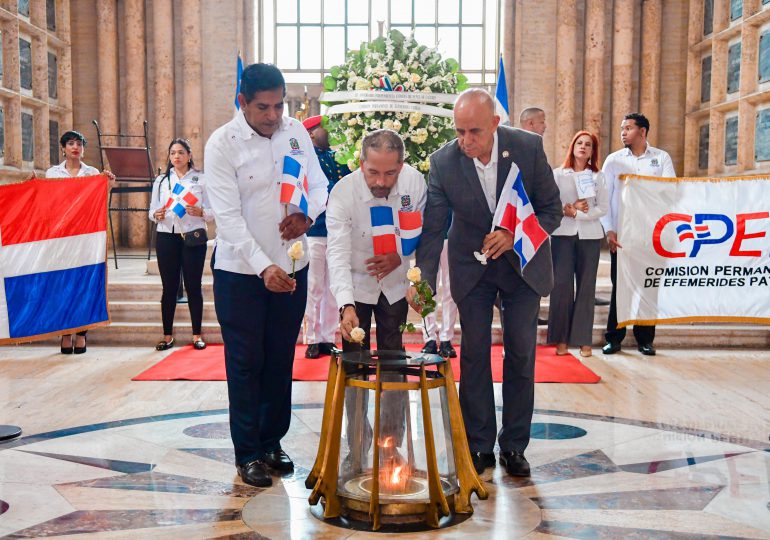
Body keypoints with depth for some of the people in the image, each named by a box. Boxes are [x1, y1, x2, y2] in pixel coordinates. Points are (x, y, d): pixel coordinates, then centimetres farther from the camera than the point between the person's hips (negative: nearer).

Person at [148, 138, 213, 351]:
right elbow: (152, 210, 10)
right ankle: (167, 335, 13)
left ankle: (197, 335, 11)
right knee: (169, 288, 6)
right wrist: (156, 215, -12)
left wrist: (200, 212, -20)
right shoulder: (161, 180, 11)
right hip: (167, 237, 2)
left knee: (193, 287, 2)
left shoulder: (201, 179, 3)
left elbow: (212, 213, 0)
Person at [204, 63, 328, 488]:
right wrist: (263, 266, -28)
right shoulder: (222, 144, -11)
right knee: (246, 364, 4)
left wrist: (307, 214, -10)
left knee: (281, 361, 13)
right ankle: (248, 454, 18)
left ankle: (272, 443, 29)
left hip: (291, 267, 4)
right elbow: (228, 216, -18)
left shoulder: (295, 132, 3)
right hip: (241, 272, -4)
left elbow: (319, 183, 13)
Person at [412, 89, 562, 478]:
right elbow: (433, 228, -16)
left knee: (521, 354, 3)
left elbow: (551, 210, -9)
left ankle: (514, 446, 17)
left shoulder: (529, 147, -18)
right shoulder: (443, 162, -18)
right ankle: (479, 446, 14)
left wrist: (515, 235, -26)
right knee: (474, 354, 1)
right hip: (471, 265, 0)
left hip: (522, 261, 0)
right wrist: (423, 281, -27)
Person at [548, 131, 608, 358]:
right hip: (563, 234, -1)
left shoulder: (597, 176, 11)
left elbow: (603, 208, 1)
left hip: (589, 235, 1)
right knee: (561, 284, -6)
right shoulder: (557, 174, 8)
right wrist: (569, 209, -13)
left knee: (586, 286, 2)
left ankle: (584, 339, 6)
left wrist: (578, 213, -9)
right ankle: (561, 339, 1)